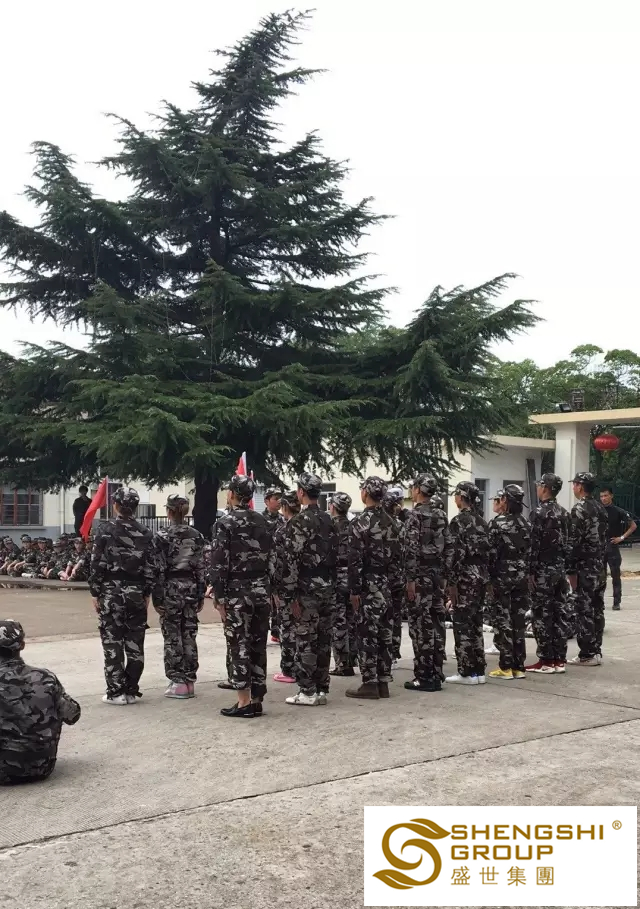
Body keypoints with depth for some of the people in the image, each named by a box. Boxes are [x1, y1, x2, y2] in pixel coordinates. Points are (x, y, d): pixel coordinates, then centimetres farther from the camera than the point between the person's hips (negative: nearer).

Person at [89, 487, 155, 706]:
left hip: (111, 592, -3)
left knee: (113, 643, 2)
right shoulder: (145, 533, 2)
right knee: (135, 644, 8)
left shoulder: (105, 530, -6)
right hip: (136, 593, 3)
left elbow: (97, 564, -7)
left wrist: (95, 593, 1)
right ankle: (131, 690, 12)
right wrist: (146, 594, 10)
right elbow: (150, 567, 1)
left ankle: (116, 692, 2)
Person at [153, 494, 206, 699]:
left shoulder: (162, 536, -9)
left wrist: (157, 597, -6)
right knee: (189, 636, 9)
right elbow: (201, 568, 4)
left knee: (172, 638, 2)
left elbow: (159, 569, -11)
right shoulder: (196, 536, 3)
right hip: (190, 588, 4)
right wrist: (201, 595, 11)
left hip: (171, 588, -4)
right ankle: (190, 681, 13)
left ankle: (178, 682, 3)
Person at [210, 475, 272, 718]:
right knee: (258, 646, 9)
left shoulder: (226, 523, -9)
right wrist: (267, 589, 15)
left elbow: (219, 563, -13)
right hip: (261, 591, 6)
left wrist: (219, 596, -8)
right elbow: (271, 558, 11)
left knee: (239, 646, -1)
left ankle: (244, 702, -1)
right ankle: (256, 700, 14)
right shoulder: (262, 521, 9)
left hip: (237, 592, -6)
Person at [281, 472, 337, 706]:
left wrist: (291, 593, -14)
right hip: (328, 588, 7)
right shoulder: (329, 521, 11)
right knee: (323, 639, 10)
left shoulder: (299, 522, -12)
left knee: (306, 640, -2)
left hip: (307, 589, -7)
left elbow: (292, 560, -16)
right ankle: (321, 689, 16)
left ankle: (307, 692, 1)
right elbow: (335, 556, 14)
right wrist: (331, 585, 18)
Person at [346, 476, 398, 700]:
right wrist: (388, 579, 16)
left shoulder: (360, 522, -13)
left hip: (368, 584, -7)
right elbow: (396, 556, 11)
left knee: (368, 634, -3)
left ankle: (369, 683, 0)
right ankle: (383, 681, 14)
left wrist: (354, 590, -12)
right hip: (385, 584, 7)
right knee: (385, 633, 9)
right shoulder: (390, 522, 9)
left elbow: (356, 560, -16)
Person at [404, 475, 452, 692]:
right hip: (438, 574, 7)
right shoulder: (441, 516, 12)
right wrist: (444, 574, 16)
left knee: (421, 625, -4)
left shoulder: (415, 515, -11)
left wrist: (410, 579, -15)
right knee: (437, 623, 8)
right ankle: (436, 675, 12)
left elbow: (412, 549, -16)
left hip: (421, 575, -7)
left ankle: (424, 677, -2)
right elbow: (449, 548, 12)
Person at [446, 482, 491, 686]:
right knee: (475, 622, 12)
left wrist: (451, 582, -15)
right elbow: (487, 551, 13)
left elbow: (457, 553, -17)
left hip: (465, 575, -8)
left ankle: (466, 672, -1)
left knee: (462, 623, -2)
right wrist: (486, 577, 18)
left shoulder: (459, 520, -11)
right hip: (481, 575, 8)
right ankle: (478, 671, 14)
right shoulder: (482, 521, 12)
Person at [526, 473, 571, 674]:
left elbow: (534, 545, -16)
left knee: (542, 615, -3)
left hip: (543, 571, -8)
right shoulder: (564, 513, 11)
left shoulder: (540, 513, -13)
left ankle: (546, 661, -1)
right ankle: (559, 660, 12)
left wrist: (531, 571, -12)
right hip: (560, 569, 8)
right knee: (560, 614, 8)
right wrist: (565, 567, 17)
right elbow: (568, 543, 13)